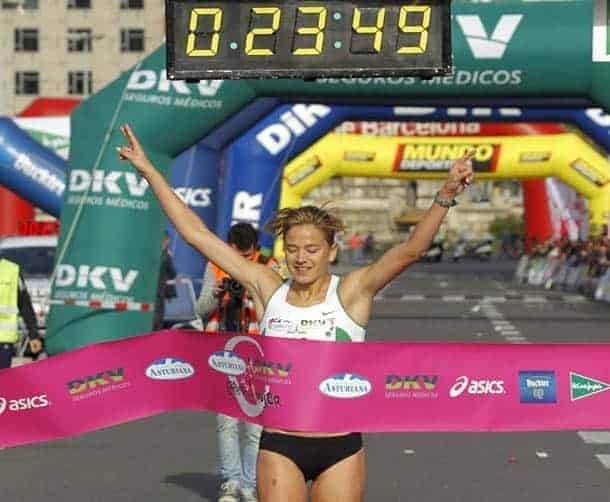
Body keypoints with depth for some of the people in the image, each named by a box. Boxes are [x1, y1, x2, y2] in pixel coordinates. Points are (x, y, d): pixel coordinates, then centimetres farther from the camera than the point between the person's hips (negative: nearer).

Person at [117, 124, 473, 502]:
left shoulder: (352, 292, -3)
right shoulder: (268, 289, 3)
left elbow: (411, 250, -16)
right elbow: (197, 234, 5)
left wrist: (445, 197, -31)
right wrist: (149, 171, 6)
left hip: (340, 447, -1)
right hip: (280, 446, 1)